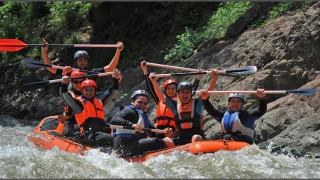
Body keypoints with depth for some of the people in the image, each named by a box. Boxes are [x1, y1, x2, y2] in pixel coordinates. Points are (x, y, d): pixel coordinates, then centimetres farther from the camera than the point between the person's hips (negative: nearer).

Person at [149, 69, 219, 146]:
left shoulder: (197, 103, 7)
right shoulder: (175, 105, 13)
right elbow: (161, 96, 6)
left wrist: (214, 78, -20)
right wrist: (154, 82, -5)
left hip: (197, 134, -4)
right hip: (181, 138, 4)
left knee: (196, 138, -36)